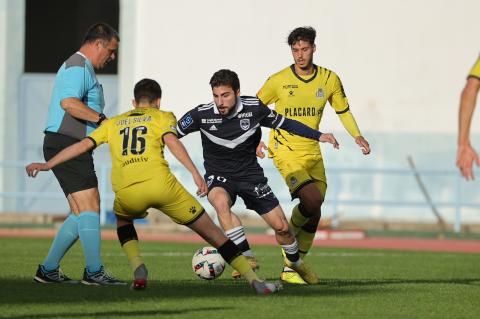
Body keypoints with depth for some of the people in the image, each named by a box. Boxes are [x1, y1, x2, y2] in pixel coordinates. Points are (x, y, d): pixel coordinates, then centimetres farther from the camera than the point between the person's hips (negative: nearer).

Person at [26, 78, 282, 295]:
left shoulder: (113, 123, 27)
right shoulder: (162, 117, 19)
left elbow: (83, 145, 20)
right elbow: (171, 141, -1)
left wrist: (47, 165, 25)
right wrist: (196, 174, -10)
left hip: (126, 194, 2)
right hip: (161, 184, -2)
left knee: (123, 221, 38)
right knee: (211, 231, 8)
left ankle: (138, 268, 13)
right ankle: (255, 281, 4)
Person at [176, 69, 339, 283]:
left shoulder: (254, 108, -13)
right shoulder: (202, 114, -18)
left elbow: (284, 123, 2)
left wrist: (318, 136, -2)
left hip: (250, 174, 2)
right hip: (218, 177, -2)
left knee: (281, 226, 0)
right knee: (221, 202, -37)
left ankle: (295, 262, 33)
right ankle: (247, 258, -26)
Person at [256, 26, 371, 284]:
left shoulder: (329, 79, 1)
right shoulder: (278, 81, -7)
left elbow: (343, 110, 14)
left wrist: (357, 136, -1)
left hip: (313, 153, 5)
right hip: (285, 151, -5)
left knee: (314, 214, 5)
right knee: (313, 199, -24)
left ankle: (292, 267, 18)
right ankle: (289, 234, 5)